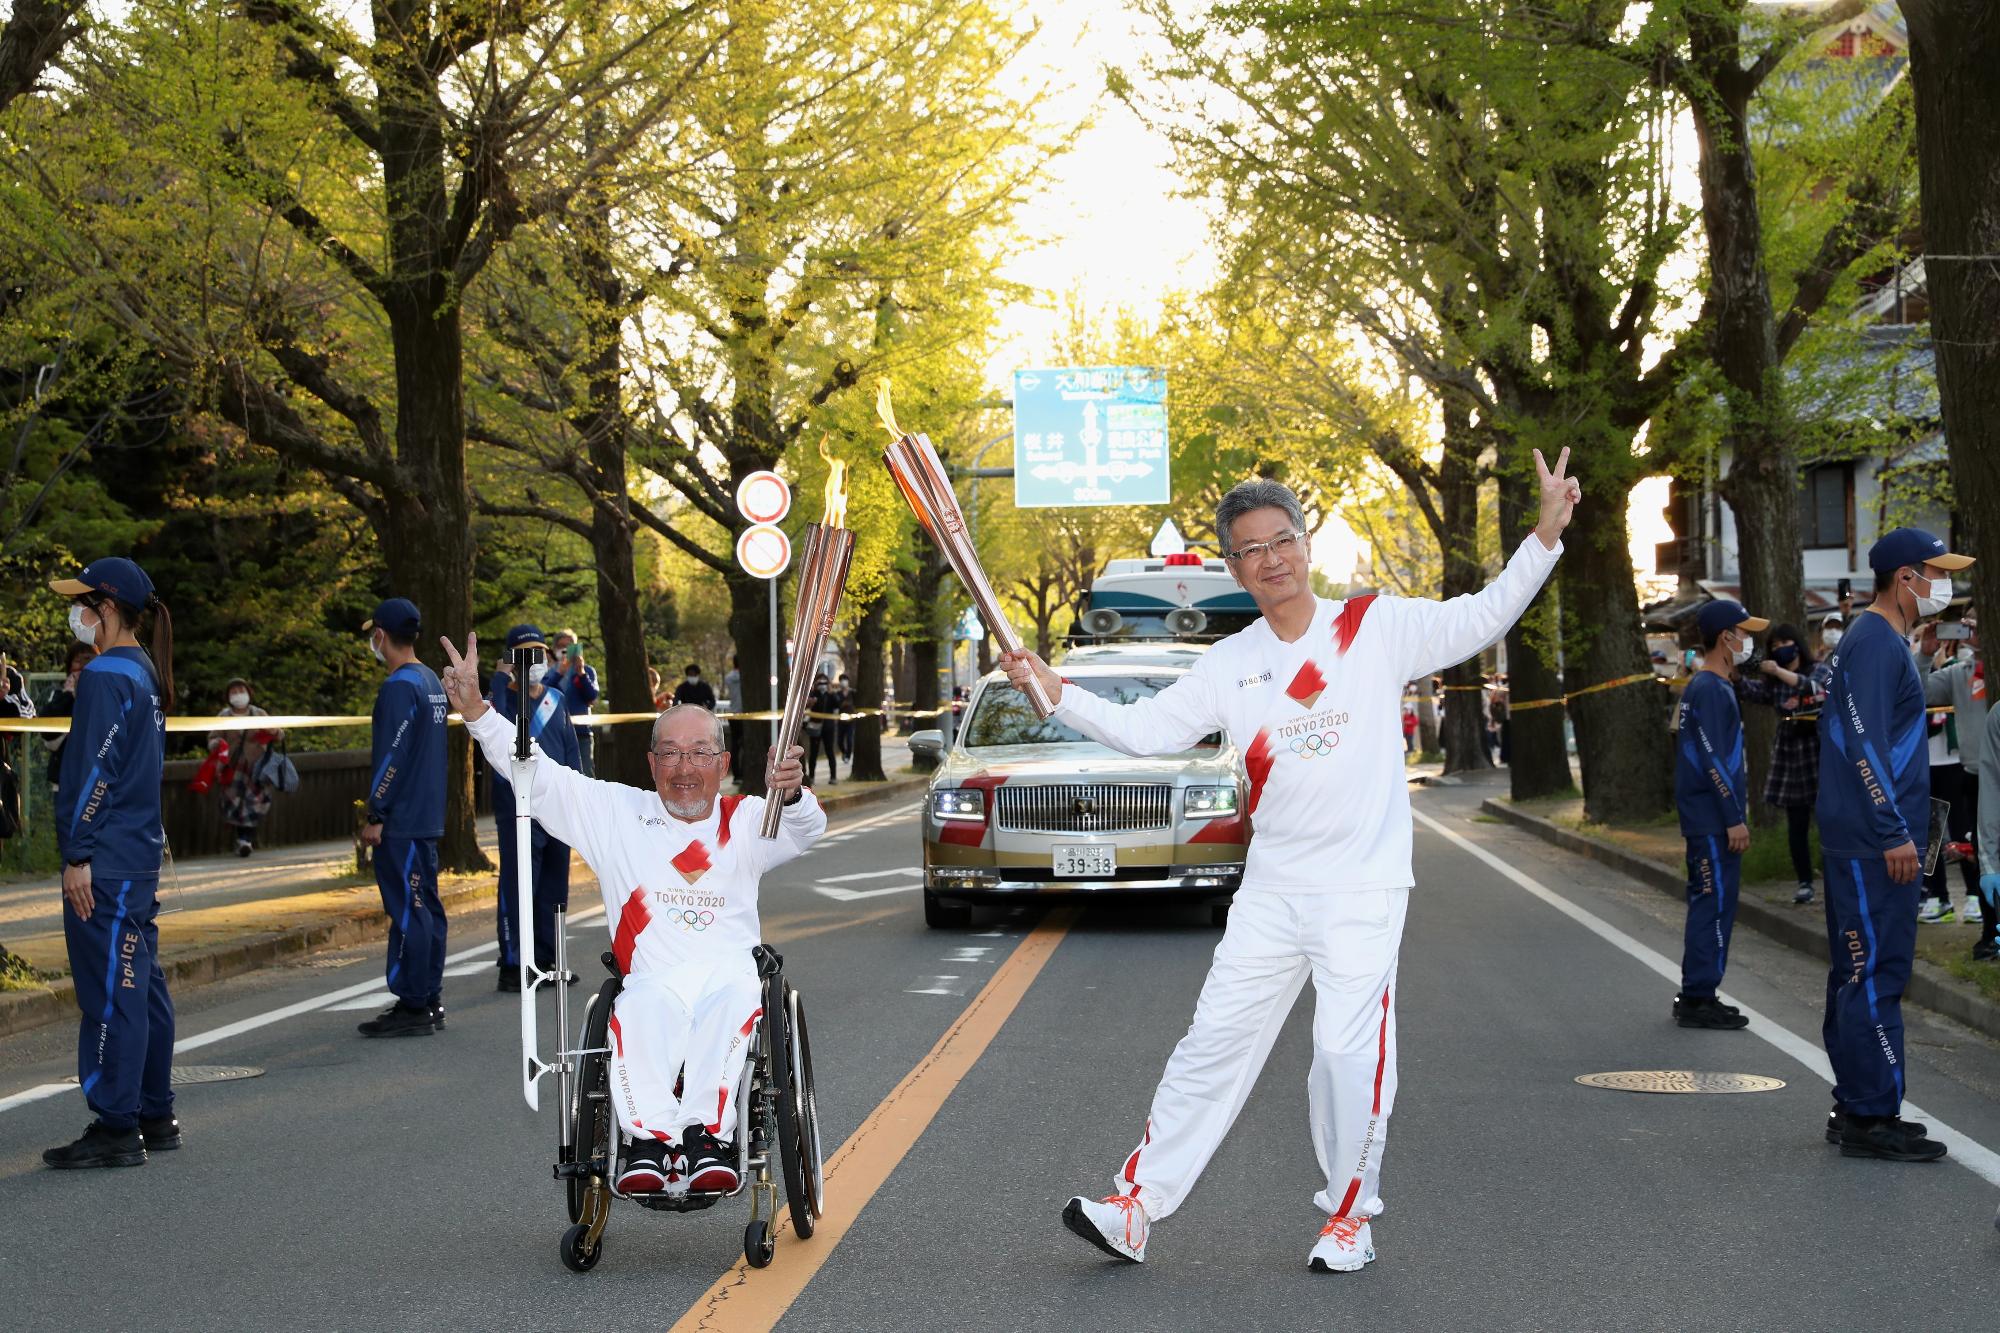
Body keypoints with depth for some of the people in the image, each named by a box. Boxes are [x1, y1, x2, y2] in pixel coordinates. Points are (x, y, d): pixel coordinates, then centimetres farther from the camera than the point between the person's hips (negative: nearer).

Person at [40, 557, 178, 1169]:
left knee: (110, 992, -6)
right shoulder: (145, 672, 14)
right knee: (143, 986, 13)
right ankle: (155, 1116, 19)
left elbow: (95, 772, -17)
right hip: (140, 855, 10)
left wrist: (79, 855, -17)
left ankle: (116, 1128, -3)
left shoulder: (105, 676, -14)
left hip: (106, 864, -10)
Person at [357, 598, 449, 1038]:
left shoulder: (399, 687, -15)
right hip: (427, 818, 9)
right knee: (426, 908, 12)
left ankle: (412, 1007, -6)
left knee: (408, 911, -7)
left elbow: (392, 757, -19)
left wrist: (375, 816, -15)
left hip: (400, 823, -9)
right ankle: (430, 1001, 16)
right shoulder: (431, 681, 14)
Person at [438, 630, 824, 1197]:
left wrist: (791, 793, -26)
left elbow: (806, 830, -2)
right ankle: (648, 1140, -51)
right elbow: (533, 773, 15)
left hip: (731, 974, 0)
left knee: (735, 999, -36)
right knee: (642, 1011, -36)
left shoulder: (745, 821, 18)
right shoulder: (617, 813, 19)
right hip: (653, 980, 0)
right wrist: (473, 705, 4)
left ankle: (707, 1138, -50)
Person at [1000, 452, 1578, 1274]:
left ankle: (1349, 1215, 15)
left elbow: (1482, 620, -9)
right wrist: (1055, 693, -7)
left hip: (1364, 888, -3)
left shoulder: (1377, 628, -2)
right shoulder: (1229, 666, 6)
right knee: (1214, 1043, 5)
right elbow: (1144, 731, 4)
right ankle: (1136, 1207, 10)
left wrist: (1545, 536, -20)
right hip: (1272, 890, 3)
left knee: (1349, 1053, -5)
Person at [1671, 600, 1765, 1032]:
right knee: (1715, 903, -7)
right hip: (1713, 820, -10)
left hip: (1709, 821, 10)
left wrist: (1736, 809, 21)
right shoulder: (1711, 689, -16)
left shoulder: (1711, 686, 16)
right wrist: (1734, 819, -20)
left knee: (1709, 903, 13)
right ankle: (1699, 1000, -5)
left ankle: (1696, 996, 18)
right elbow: (1713, 760, -21)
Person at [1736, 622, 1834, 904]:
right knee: (1797, 825, 4)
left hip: (1822, 752, -3)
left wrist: (1779, 671, -24)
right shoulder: (1772, 681, 9)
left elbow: (1812, 686, -20)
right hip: (1790, 754, 3)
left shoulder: (1821, 671, 1)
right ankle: (1804, 882, 11)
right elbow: (1751, 691, -10)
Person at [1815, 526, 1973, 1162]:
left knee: (1860, 974, 13)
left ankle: (1859, 1108, 19)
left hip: (1866, 843, 11)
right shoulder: (1875, 643, -14)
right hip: (1874, 843, -11)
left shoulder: (1878, 642, 18)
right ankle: (1872, 1118, -7)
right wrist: (1894, 834, -22)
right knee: (1875, 973, -9)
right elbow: (1866, 746, -21)